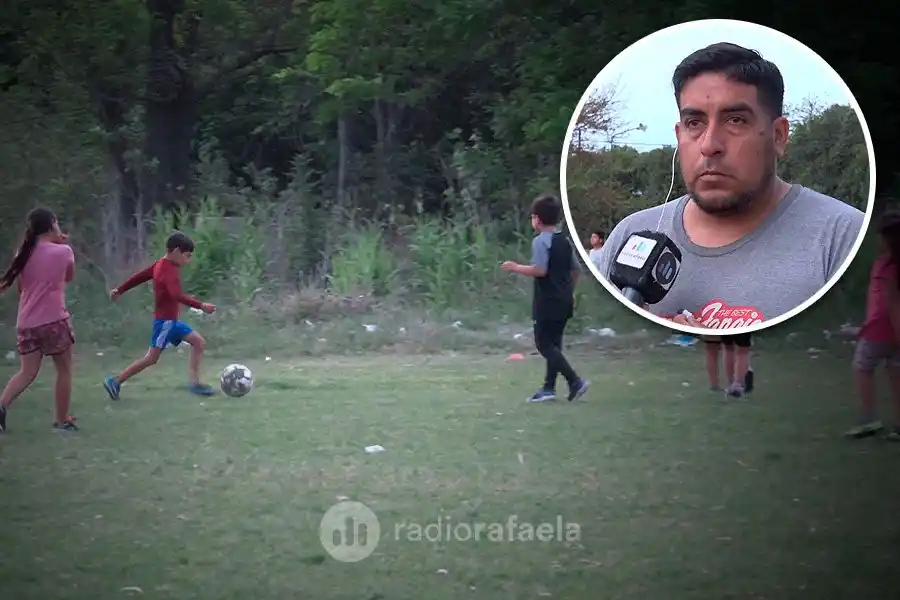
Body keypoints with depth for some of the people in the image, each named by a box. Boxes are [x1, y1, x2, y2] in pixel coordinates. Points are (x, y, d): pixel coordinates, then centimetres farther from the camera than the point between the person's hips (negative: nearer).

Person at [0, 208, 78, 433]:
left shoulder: (25, 253, 7)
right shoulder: (63, 251, -5)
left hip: (27, 323, 5)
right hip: (54, 320, -5)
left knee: (27, 372, 9)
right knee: (64, 371, 10)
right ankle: (62, 420, 14)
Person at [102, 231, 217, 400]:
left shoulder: (161, 264, 9)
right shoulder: (170, 271, -21)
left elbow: (140, 276, 18)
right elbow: (177, 296, -36)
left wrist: (120, 290, 27)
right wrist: (201, 305, -40)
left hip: (172, 320, 10)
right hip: (165, 321, -10)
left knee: (199, 342, 5)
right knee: (152, 358, -8)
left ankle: (195, 383, 1)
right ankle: (115, 382, -1)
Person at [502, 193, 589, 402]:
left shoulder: (540, 241, -13)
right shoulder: (564, 241, 12)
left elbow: (539, 270, -23)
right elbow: (576, 269, 17)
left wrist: (516, 268, -11)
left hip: (547, 303, -8)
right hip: (564, 302, 8)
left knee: (544, 344, -4)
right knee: (553, 344, 13)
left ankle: (575, 381, -13)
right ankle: (549, 387, 15)